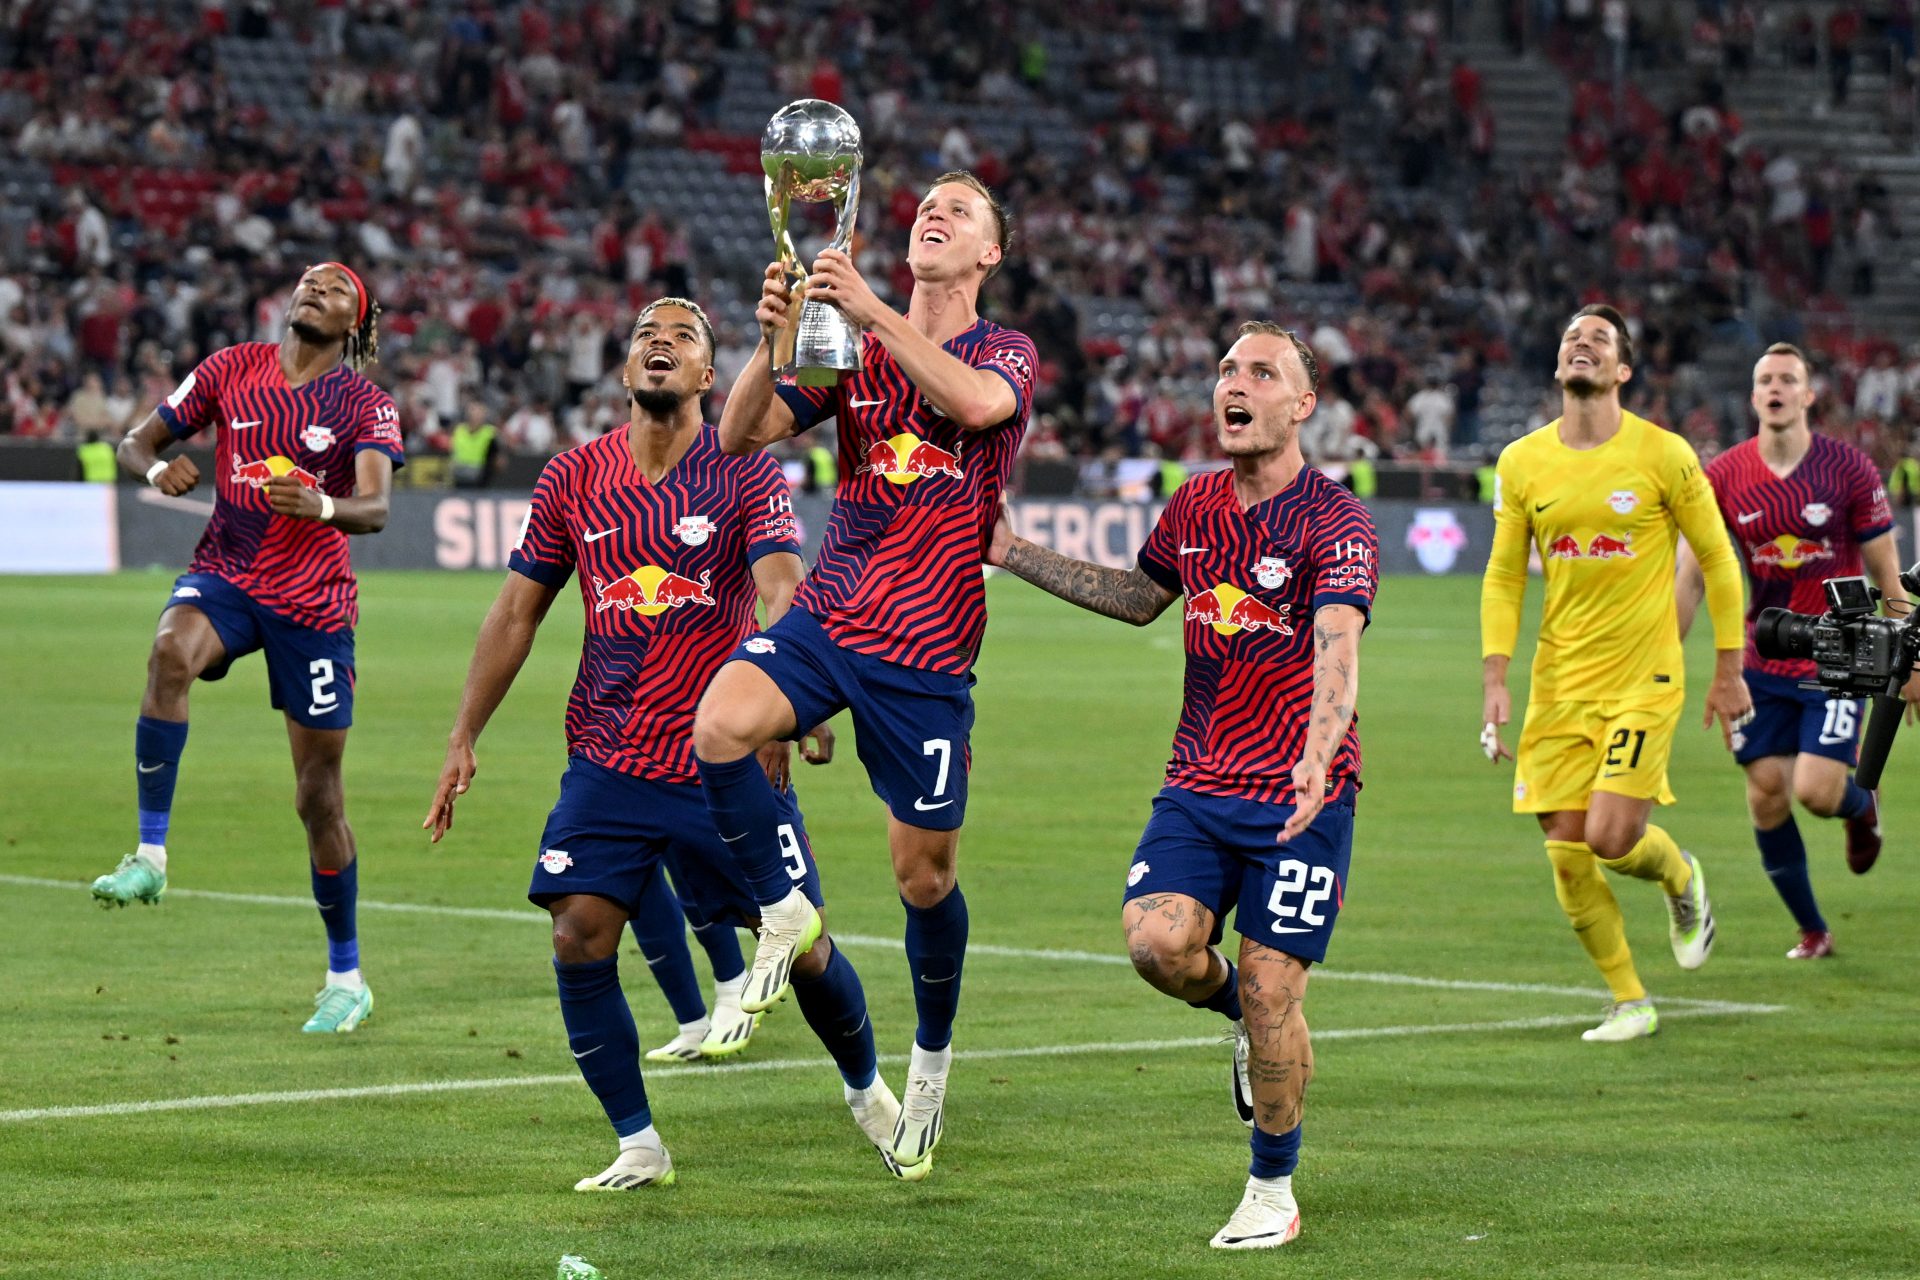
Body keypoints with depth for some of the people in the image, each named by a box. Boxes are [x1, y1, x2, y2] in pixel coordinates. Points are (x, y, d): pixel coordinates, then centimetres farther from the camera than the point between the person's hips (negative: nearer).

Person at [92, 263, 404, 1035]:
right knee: (171, 652, -36)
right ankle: (151, 855, -31)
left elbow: (375, 508, -17)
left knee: (318, 796, 3)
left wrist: (320, 506, -40)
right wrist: (157, 467, -16)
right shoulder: (232, 369, 4)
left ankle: (347, 979, 18)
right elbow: (136, 442, 8)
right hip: (224, 574, 1)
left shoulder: (364, 404, -3)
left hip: (312, 601, -1)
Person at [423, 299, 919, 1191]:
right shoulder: (574, 479, 4)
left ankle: (866, 1089, 30)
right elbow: (517, 610, 10)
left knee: (799, 943, 1)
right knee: (580, 938, -12)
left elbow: (781, 592, -17)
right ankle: (638, 1147, 1)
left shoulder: (745, 472, -4)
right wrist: (463, 739, 6)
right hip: (609, 761, 2)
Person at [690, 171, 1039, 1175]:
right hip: (824, 619, 2)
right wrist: (773, 340, -20)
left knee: (924, 875, 4)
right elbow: (741, 434, -2)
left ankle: (931, 1057, 29)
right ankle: (784, 920, -6)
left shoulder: (1006, 354, -1)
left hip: (927, 653, -2)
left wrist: (871, 312, -33)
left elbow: (975, 401, -27)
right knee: (719, 725, -28)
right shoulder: (856, 348, 9)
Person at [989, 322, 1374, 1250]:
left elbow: (1337, 650, -28)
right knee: (1157, 939, -18)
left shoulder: (1335, 521, -12)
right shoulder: (1195, 506, 8)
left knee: (1271, 995, -5)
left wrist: (1318, 759, -45)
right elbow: (1140, 597, 28)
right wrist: (1013, 554, 24)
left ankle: (1272, 1191, 15)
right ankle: (1241, 1013, 17)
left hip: (1301, 795, -5)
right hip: (1199, 785, 5)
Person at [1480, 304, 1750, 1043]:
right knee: (1567, 854, -2)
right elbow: (1502, 576, 9)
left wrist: (1729, 669, 2)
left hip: (1644, 678, -3)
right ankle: (1629, 1004, 15)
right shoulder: (1521, 464, 2)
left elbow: (1717, 559, 3)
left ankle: (1679, 875, 21)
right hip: (1560, 682, 3)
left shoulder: (1663, 455, -6)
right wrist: (1494, 680, 0)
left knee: (1612, 838, -15)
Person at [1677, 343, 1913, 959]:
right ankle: (1812, 931, 19)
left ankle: (1862, 804, 25)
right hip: (1763, 661, 3)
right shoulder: (1722, 478, -3)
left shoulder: (1849, 469, -8)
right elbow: (1692, 577, 3)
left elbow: (1885, 573, -1)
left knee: (1816, 790, -14)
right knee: (1766, 794, 0)